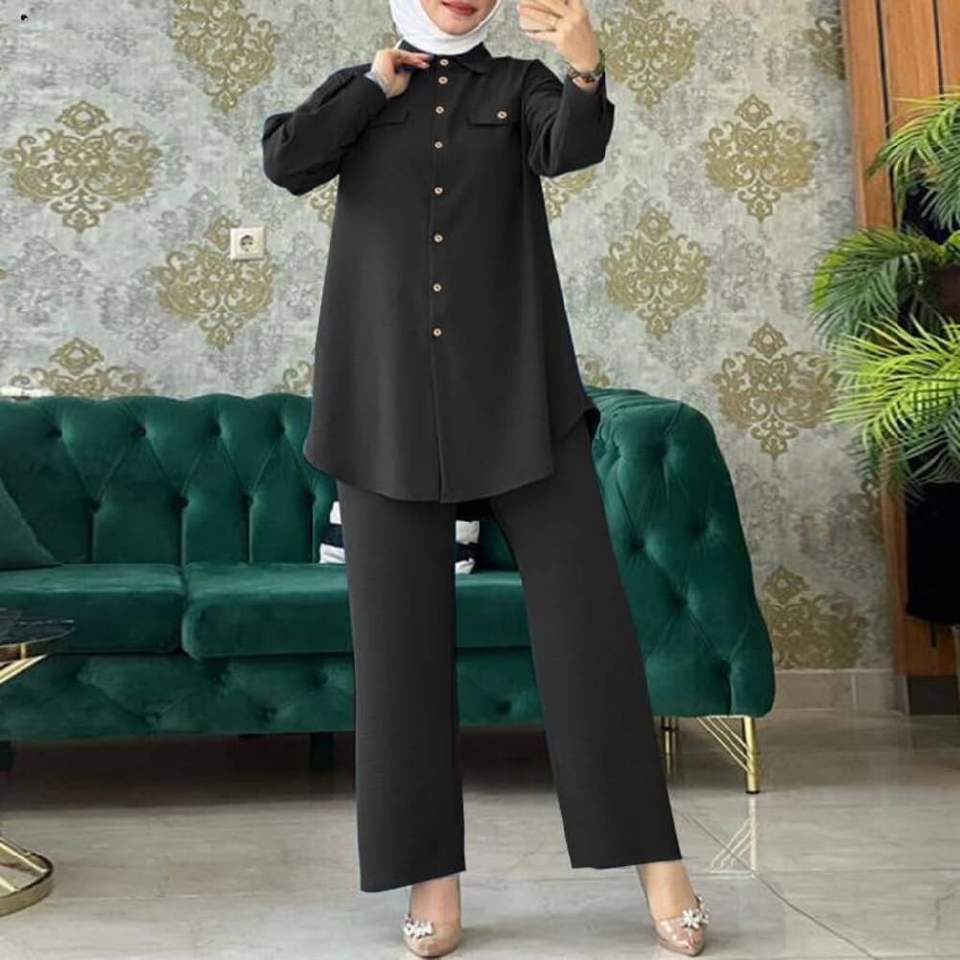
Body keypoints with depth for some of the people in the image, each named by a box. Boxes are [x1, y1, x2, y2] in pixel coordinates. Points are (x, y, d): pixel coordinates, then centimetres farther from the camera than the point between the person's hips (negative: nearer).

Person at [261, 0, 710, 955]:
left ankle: (657, 862, 3)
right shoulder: (356, 90, 18)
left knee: (585, 612, -5)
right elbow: (286, 161, 0)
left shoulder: (521, 84, 14)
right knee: (400, 634, 0)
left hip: (517, 389, -1)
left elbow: (572, 147, -8)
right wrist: (378, 88, 4)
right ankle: (433, 880, 9)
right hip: (388, 398, 1)